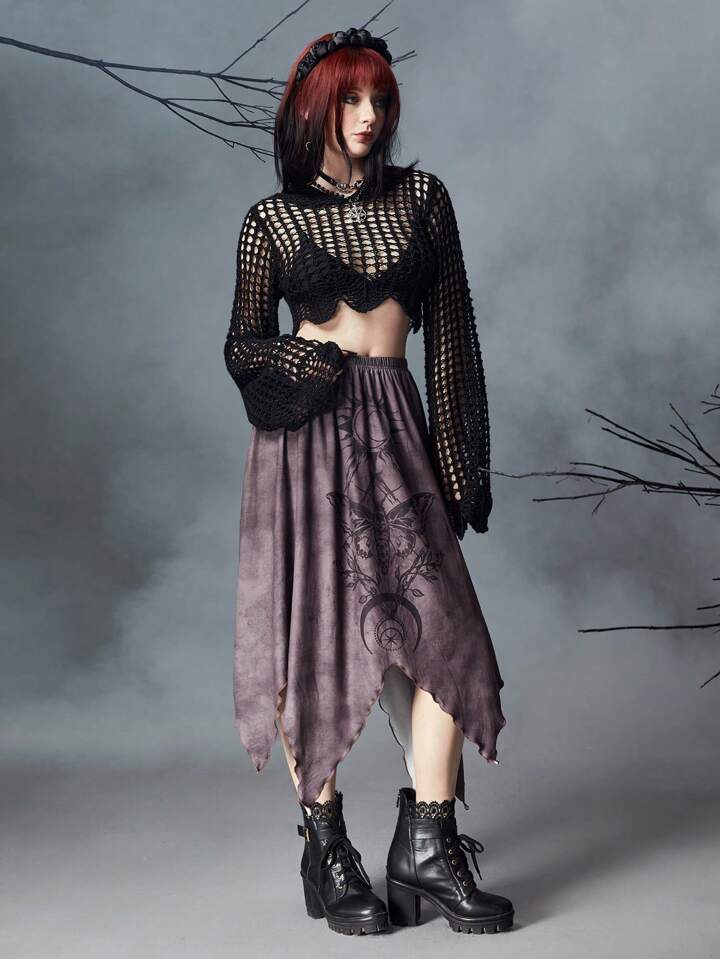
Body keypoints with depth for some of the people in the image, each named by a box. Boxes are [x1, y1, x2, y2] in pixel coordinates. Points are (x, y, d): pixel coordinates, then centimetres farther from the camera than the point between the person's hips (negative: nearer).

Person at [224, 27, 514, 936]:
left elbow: (451, 334, 9)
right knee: (312, 634, -3)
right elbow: (242, 343, 10)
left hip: (395, 427, 2)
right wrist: (305, 362, -12)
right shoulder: (274, 218, 7)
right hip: (308, 434, -2)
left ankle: (427, 847, 0)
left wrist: (460, 458, 4)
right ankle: (325, 851, 8)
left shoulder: (422, 197, 11)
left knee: (443, 627, -9)